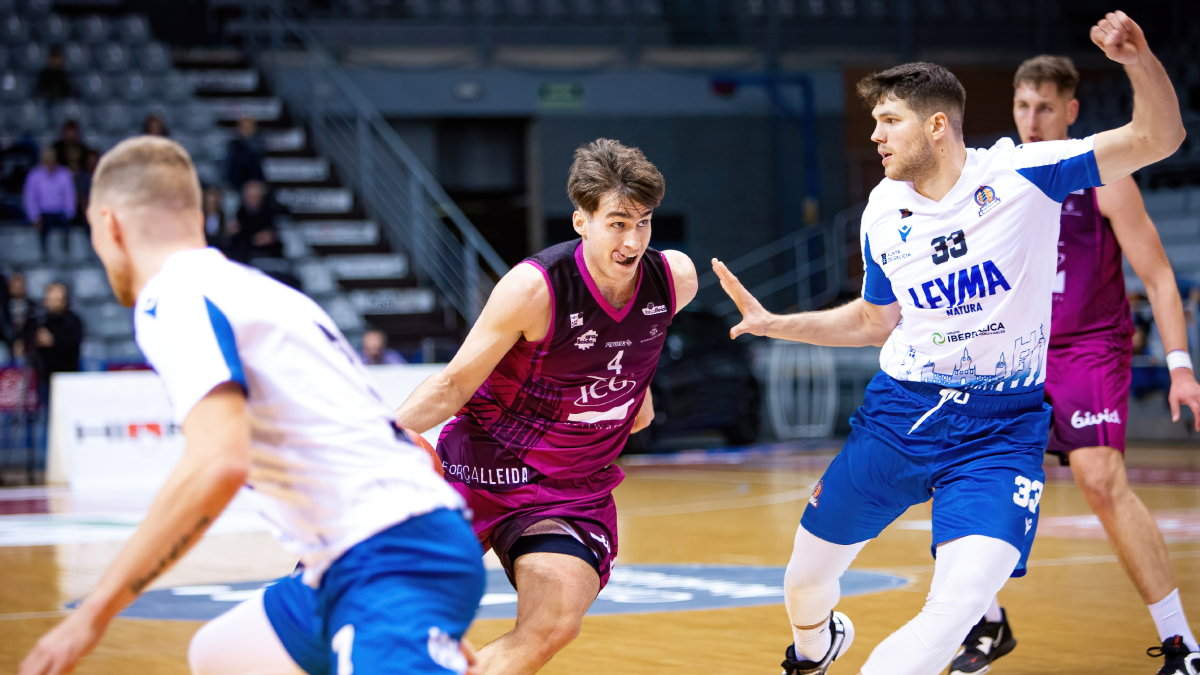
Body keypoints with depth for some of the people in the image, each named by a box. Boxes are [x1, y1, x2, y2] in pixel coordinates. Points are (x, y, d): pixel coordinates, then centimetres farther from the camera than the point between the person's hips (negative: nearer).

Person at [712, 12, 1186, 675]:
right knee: (804, 581, 13)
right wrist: (774, 324, 9)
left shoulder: (1020, 173, -10)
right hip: (902, 411, 4)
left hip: (1003, 427, -4)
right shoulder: (882, 212, 3)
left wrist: (1139, 59, -32)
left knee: (958, 609, -23)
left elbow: (1159, 137, -14)